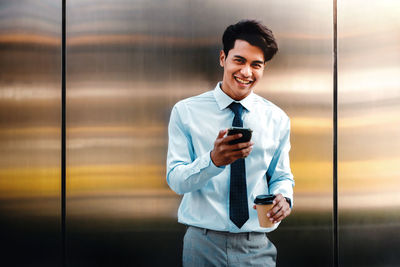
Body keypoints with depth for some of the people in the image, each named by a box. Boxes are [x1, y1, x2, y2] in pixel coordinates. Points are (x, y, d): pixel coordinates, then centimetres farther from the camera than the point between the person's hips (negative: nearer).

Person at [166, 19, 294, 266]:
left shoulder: (277, 119, 4)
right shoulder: (185, 112, -3)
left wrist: (284, 198, -15)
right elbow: (175, 179, -8)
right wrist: (213, 160, -26)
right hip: (203, 244, -2)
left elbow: (281, 176, 9)